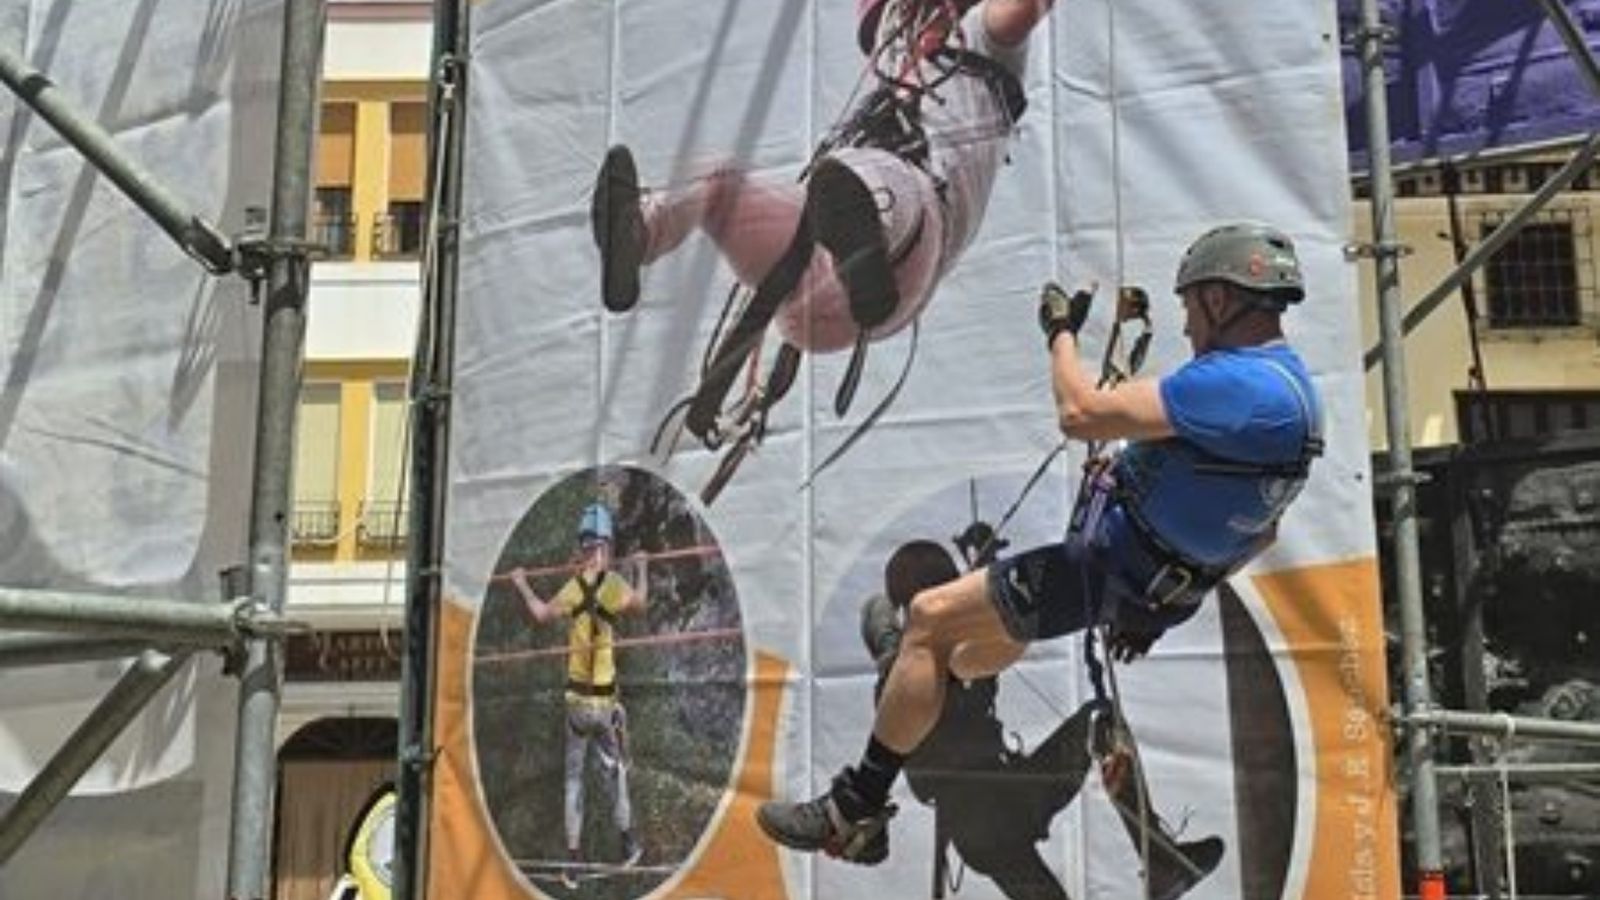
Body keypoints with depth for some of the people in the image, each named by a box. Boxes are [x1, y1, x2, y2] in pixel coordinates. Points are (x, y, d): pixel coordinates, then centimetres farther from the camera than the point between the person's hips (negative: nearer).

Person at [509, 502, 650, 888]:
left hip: (577, 698, 1)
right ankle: (628, 844, 26)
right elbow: (640, 604, 7)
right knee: (616, 769, 18)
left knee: (574, 776, 9)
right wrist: (640, 571, 24)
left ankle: (573, 861, 11)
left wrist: (522, 585, 1)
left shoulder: (575, 587, -9)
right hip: (606, 700, 0)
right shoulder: (616, 586, -10)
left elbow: (542, 613, -15)